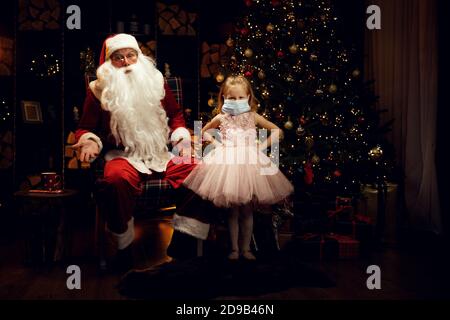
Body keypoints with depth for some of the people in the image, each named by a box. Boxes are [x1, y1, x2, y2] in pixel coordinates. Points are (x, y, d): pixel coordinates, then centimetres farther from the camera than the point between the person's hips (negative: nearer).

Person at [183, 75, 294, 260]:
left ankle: (246, 248, 18)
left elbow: (277, 132, 5)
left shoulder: (253, 117, 1)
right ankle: (234, 249, 15)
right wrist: (215, 143, 4)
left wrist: (262, 146, -4)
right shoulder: (221, 118, 2)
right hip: (227, 163, 0)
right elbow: (204, 132, 19)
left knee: (247, 211, 5)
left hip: (250, 163, 0)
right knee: (233, 211, 4)